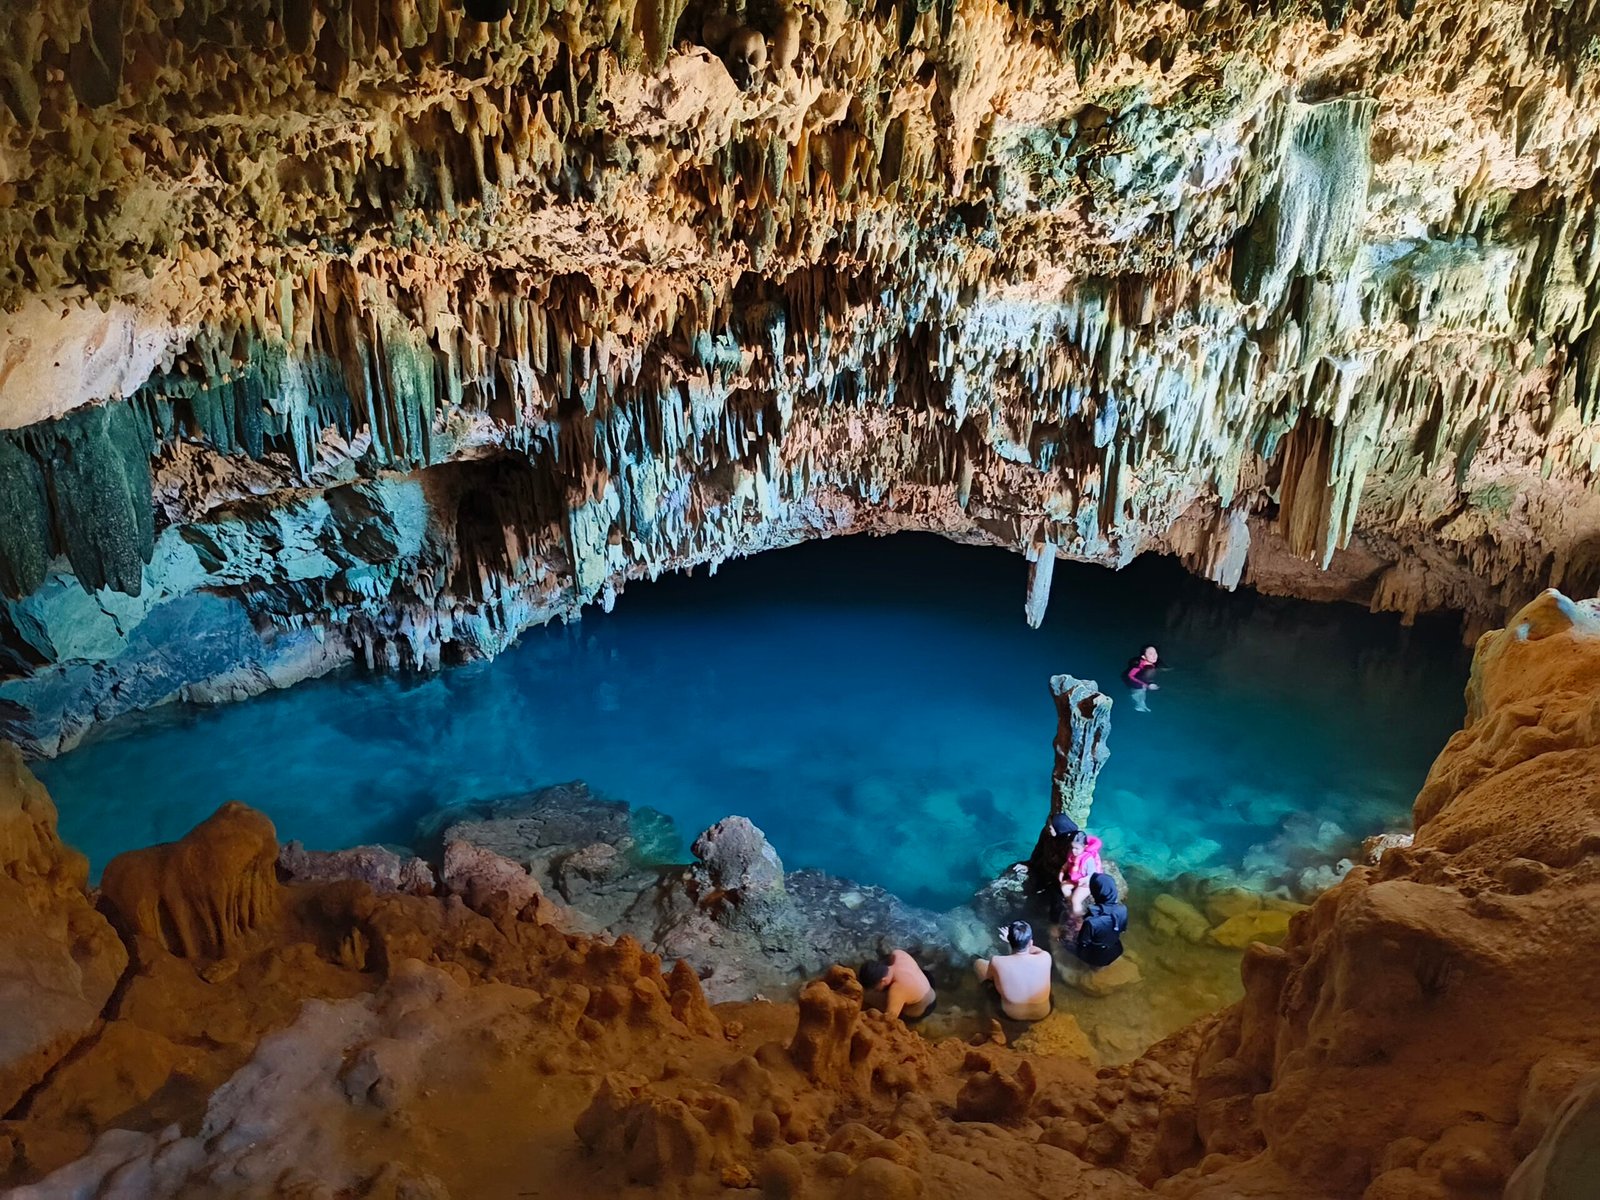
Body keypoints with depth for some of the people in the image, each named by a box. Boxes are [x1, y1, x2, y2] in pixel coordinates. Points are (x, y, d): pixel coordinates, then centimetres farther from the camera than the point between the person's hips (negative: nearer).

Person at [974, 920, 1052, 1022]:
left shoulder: (997, 962, -30)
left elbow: (988, 976, -4)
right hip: (1042, 1013, 1)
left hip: (1012, 1013, -1)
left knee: (979, 963, 11)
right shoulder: (1045, 958, -28)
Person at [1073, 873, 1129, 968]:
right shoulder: (1123, 910, -25)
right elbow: (1123, 929, -3)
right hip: (1115, 953, 4)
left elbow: (1083, 943, -22)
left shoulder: (1091, 920, -40)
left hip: (1096, 958, -4)